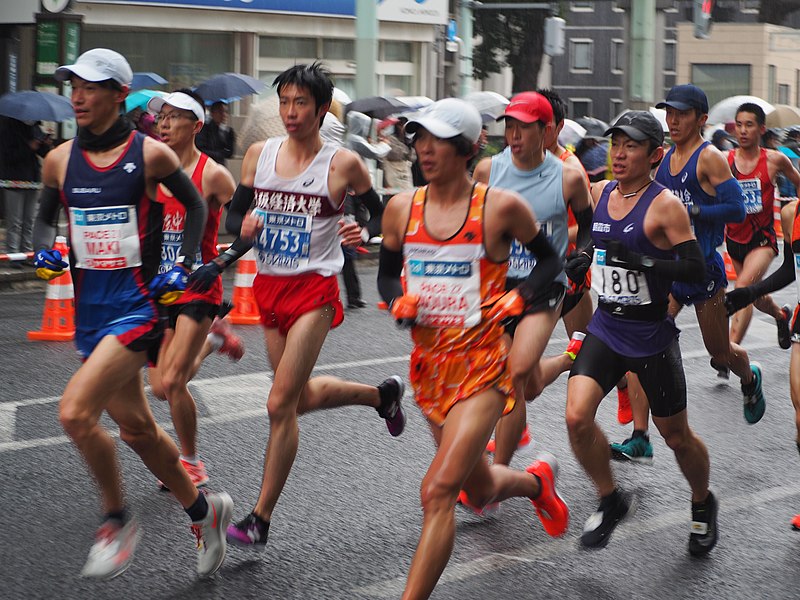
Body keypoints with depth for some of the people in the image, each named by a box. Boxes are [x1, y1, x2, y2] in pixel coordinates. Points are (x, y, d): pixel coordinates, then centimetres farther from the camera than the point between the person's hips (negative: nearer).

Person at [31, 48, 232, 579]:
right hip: (90, 310, 6)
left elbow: (196, 206, 8)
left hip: (138, 306, -6)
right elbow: (46, 217, 19)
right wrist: (45, 253, -1)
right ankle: (204, 510, 35)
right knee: (137, 428, 14)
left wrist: (182, 268, 0)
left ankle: (118, 520, 0)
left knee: (75, 412, -21)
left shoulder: (150, 154, -7)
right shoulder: (60, 160, 3)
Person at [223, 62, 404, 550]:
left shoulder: (342, 164, -8)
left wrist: (364, 231, -16)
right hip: (269, 286, 6)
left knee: (281, 405, -12)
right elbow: (234, 214, 9)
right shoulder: (259, 154, 3)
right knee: (302, 397, 18)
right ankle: (383, 394, 46)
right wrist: (244, 226, -13)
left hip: (314, 290, -6)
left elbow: (382, 213, 5)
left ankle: (260, 520, -4)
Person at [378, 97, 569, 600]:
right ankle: (538, 479, 55)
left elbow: (551, 262, 6)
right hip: (428, 363, 5)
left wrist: (517, 300, -10)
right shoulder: (401, 208, 2)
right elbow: (387, 275, 15)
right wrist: (398, 302, -6)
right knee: (481, 491, 21)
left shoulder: (501, 207, -9)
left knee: (438, 491, -19)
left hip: (482, 366, -5)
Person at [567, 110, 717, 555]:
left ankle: (703, 505, 38)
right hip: (606, 329, 4)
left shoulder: (665, 205, -13)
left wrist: (643, 260, -29)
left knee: (676, 435, 10)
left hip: (652, 335, -4)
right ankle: (612, 502, 8)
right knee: (577, 417, -15)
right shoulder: (600, 193, 4)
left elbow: (696, 269, -20)